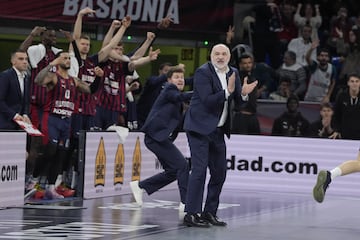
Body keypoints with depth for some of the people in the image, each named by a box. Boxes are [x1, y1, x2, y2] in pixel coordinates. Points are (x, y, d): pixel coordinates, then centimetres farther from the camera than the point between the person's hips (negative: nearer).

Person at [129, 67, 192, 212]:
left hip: (159, 137, 10)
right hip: (156, 135, -10)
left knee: (173, 171, 14)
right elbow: (180, 97, -22)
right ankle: (186, 203, -11)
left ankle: (140, 186, 22)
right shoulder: (169, 89, -4)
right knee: (182, 165, -13)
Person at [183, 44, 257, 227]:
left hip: (218, 130, 8)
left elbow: (238, 101, 8)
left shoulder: (233, 73, 9)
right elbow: (207, 100, -20)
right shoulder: (203, 72, -12)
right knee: (199, 170, -12)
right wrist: (228, 91, -27)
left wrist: (243, 93, -13)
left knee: (219, 173, 9)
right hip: (200, 127, -8)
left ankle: (209, 213, 18)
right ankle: (191, 214, -10)